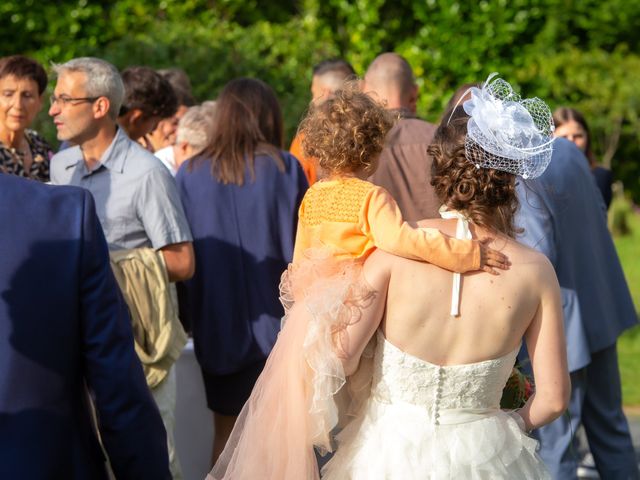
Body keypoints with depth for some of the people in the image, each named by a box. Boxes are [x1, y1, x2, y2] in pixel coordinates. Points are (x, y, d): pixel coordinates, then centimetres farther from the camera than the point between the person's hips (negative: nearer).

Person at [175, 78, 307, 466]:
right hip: (274, 316, -2)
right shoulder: (285, 169, -6)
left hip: (216, 322, 2)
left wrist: (188, 317, 11)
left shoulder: (191, 173, -1)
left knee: (226, 431, 12)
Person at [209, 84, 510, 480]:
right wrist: (470, 254, -31)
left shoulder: (312, 197, 6)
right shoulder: (372, 197, -15)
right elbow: (398, 239, -32)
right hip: (354, 314, -6)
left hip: (310, 313, 7)